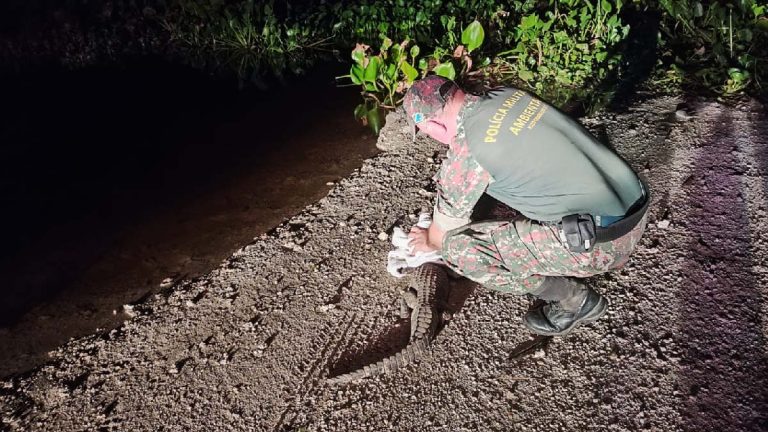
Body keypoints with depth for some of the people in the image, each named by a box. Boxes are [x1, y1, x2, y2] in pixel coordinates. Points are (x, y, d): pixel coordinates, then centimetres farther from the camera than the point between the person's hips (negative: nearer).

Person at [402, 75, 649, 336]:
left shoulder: (466, 152, -15)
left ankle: (576, 299, 7)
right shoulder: (507, 95, 7)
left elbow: (448, 221, 3)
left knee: (458, 249, -6)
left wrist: (430, 242, 27)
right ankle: (569, 273, 23)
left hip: (602, 243, -8)